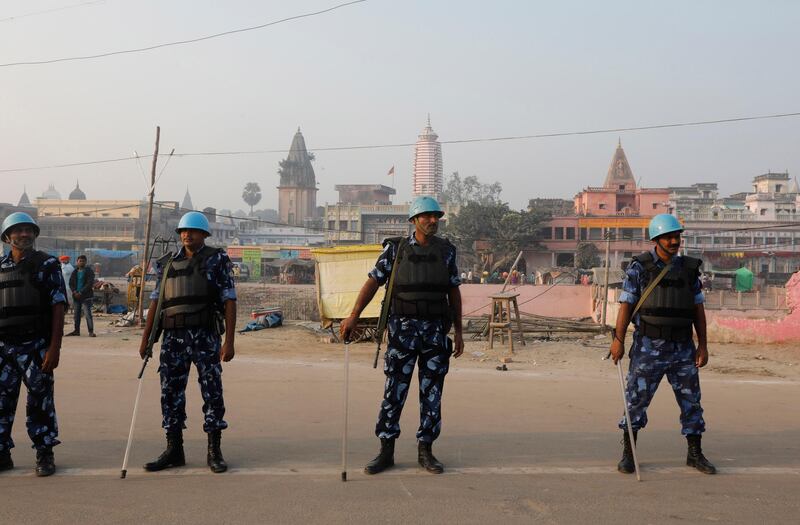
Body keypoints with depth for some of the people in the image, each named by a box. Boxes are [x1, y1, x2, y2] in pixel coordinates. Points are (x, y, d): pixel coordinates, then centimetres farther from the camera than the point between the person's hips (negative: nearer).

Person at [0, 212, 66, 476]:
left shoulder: (47, 264, 0)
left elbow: (58, 307, -4)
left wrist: (54, 347, -12)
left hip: (36, 346, -4)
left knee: (40, 401, 1)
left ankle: (45, 455, 12)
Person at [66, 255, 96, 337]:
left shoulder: (89, 271, -3)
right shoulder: (75, 272, 13)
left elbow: (90, 284, -11)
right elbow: (71, 283, 11)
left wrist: (81, 293, -16)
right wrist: (74, 292, -7)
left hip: (86, 296, -6)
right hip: (76, 296, 6)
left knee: (88, 313, -9)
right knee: (76, 314, 10)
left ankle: (91, 331, -8)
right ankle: (77, 330, 20)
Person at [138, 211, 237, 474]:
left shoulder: (217, 260, 0)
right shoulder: (167, 264, 12)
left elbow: (229, 301, -5)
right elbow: (156, 301, 14)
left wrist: (229, 341, -12)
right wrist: (145, 338, 9)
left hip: (206, 337, -4)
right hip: (173, 338, 4)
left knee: (212, 392, -1)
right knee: (171, 393, 7)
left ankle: (214, 452, 10)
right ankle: (174, 451, 18)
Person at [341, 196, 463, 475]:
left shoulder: (446, 251, 5)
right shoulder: (396, 248, -1)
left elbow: (454, 293, 10)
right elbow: (373, 282, -5)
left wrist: (458, 332, 8)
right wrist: (353, 316, -16)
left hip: (436, 332, 2)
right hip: (402, 329, -2)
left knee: (432, 393, 5)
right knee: (394, 392, 1)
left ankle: (425, 452, 17)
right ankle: (386, 452, 11)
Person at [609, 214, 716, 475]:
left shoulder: (689, 268, 8)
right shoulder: (639, 267, -4)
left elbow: (698, 309, 10)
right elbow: (626, 304, -7)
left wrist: (703, 345, 5)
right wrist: (618, 339, -14)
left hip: (682, 347, 4)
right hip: (649, 346, -4)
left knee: (691, 400, 8)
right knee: (637, 398, 0)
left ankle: (695, 454, 22)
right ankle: (628, 454, 12)